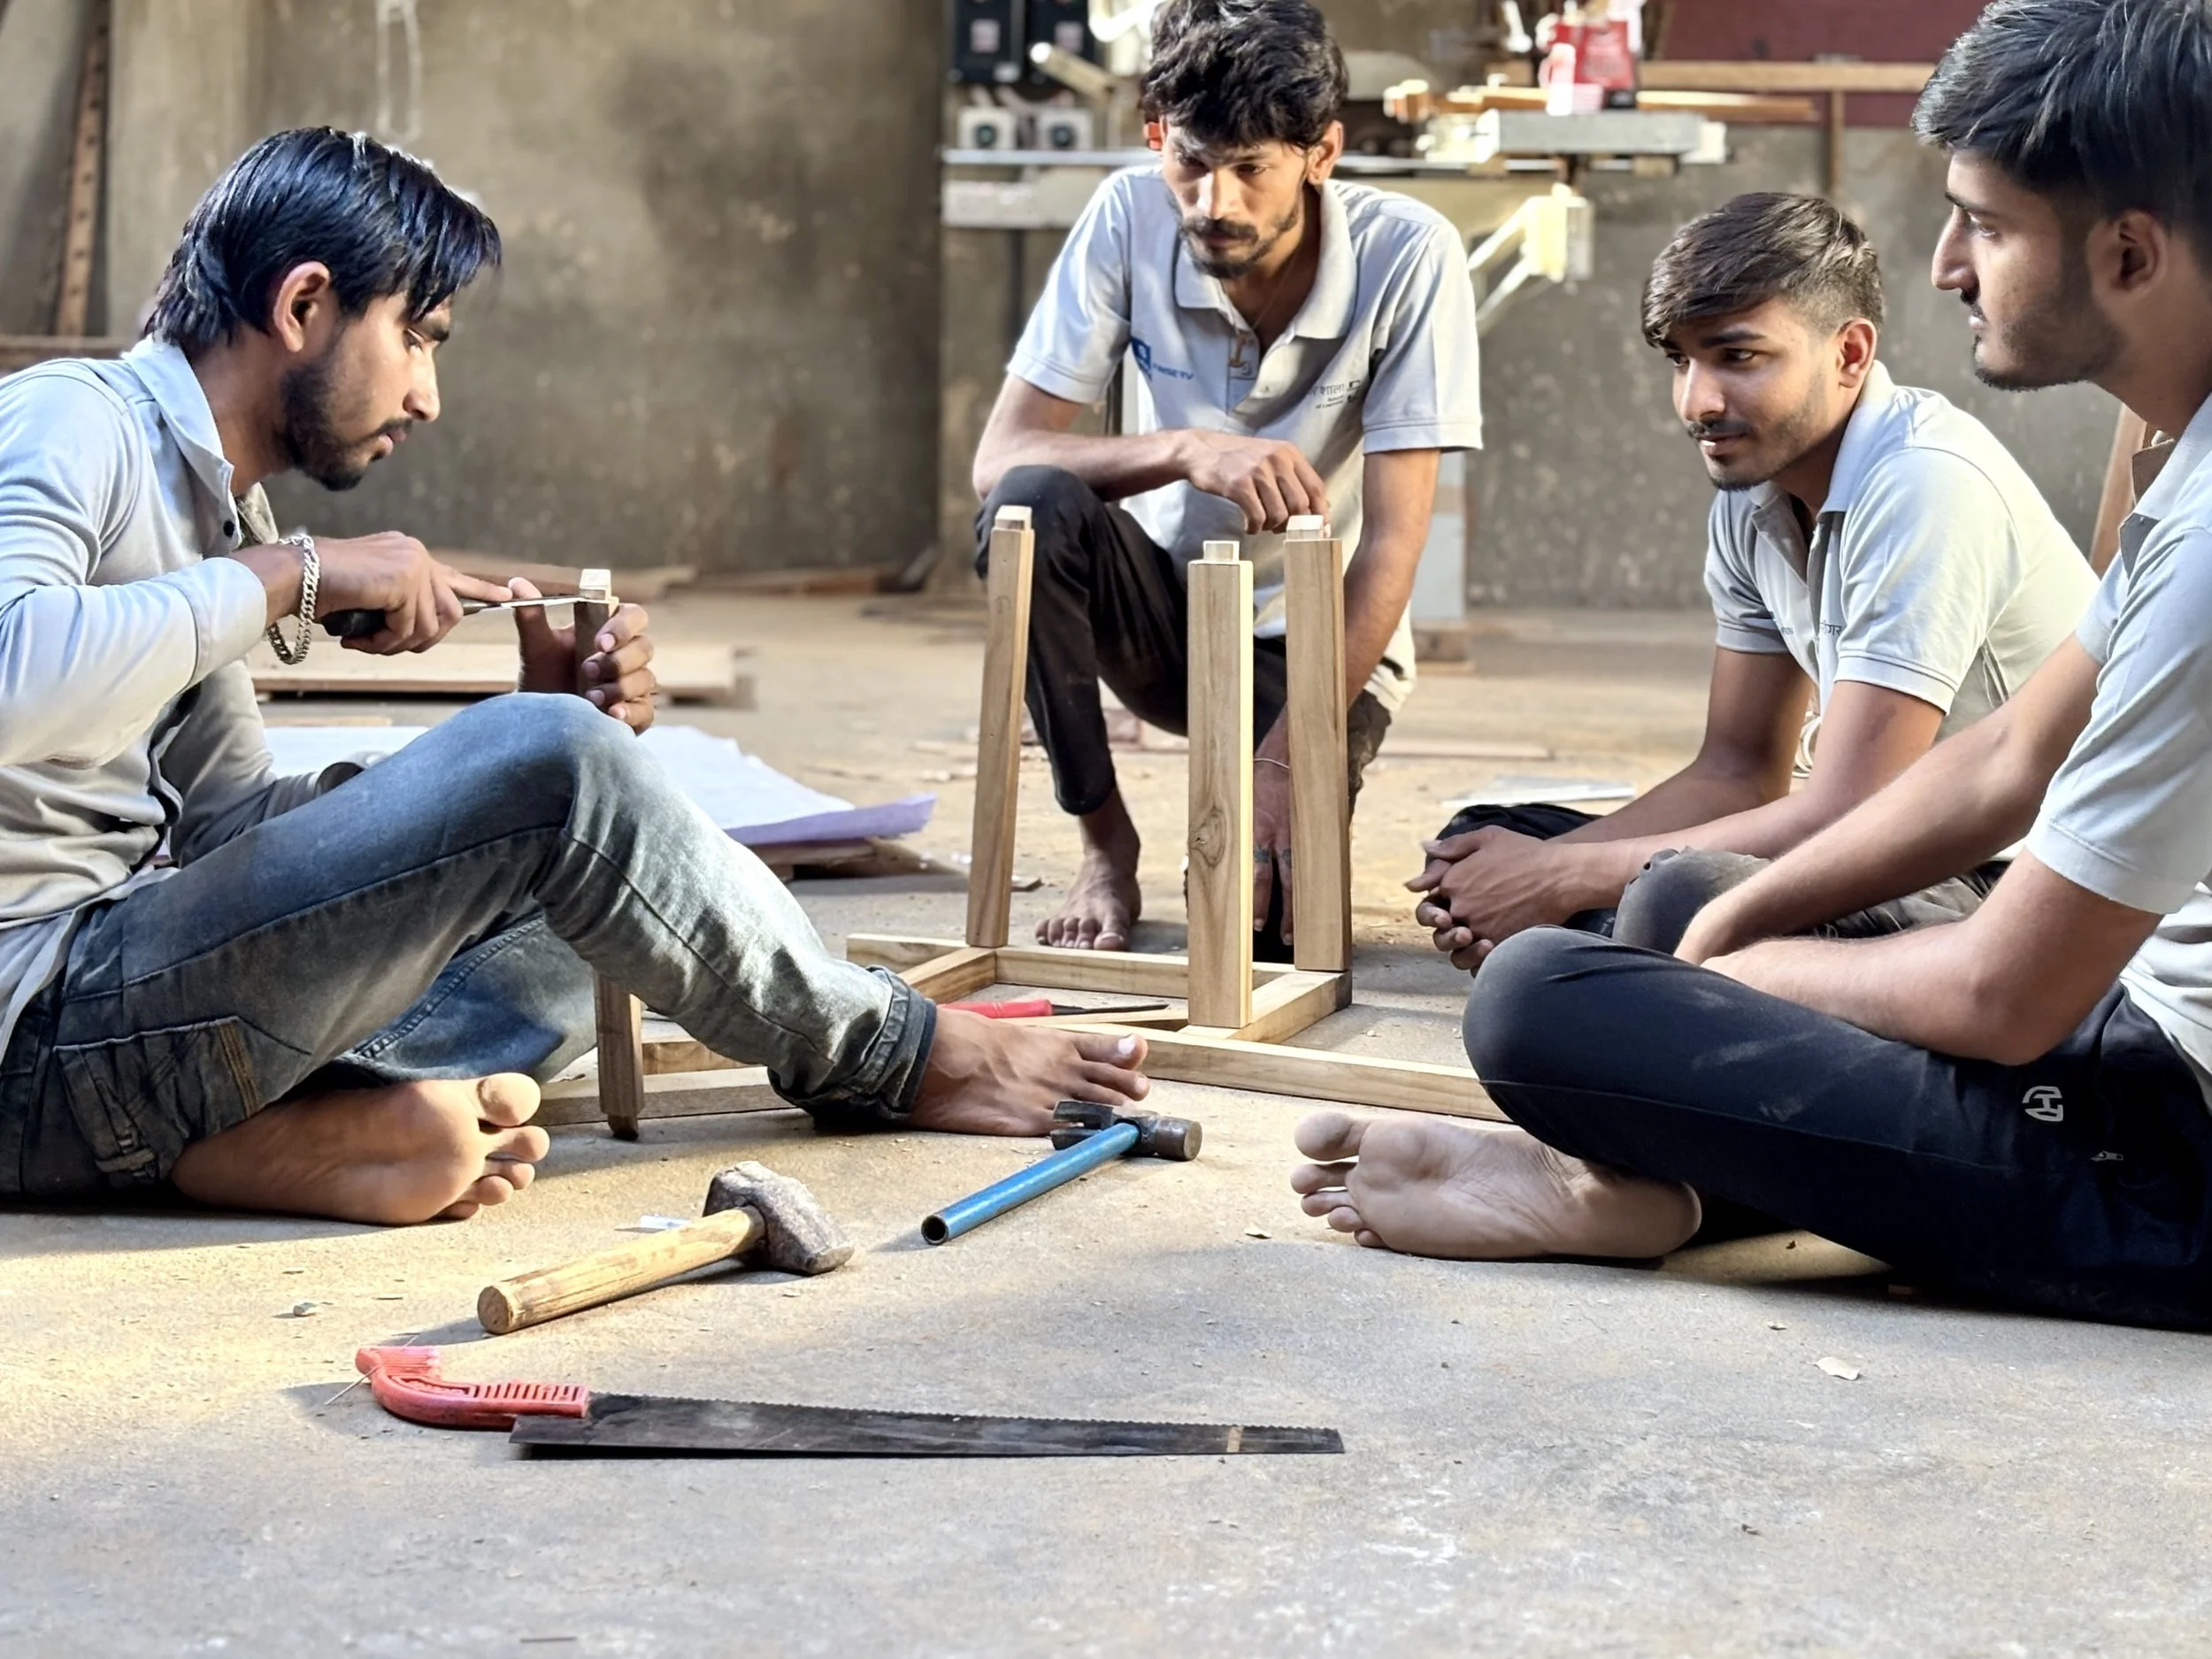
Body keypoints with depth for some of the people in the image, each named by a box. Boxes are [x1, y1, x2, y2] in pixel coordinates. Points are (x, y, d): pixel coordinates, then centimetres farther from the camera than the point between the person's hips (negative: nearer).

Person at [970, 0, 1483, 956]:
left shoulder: (1409, 257, -21)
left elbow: (1392, 545, -22)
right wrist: (1186, 450, -38)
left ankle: (1292, 827, 14)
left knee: (1261, 918, -26)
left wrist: (1285, 760, -30)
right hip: (1160, 606, 2)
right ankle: (1105, 843, -11)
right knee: (1031, 507, -31)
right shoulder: (1128, 221, -15)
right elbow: (998, 460, -20)